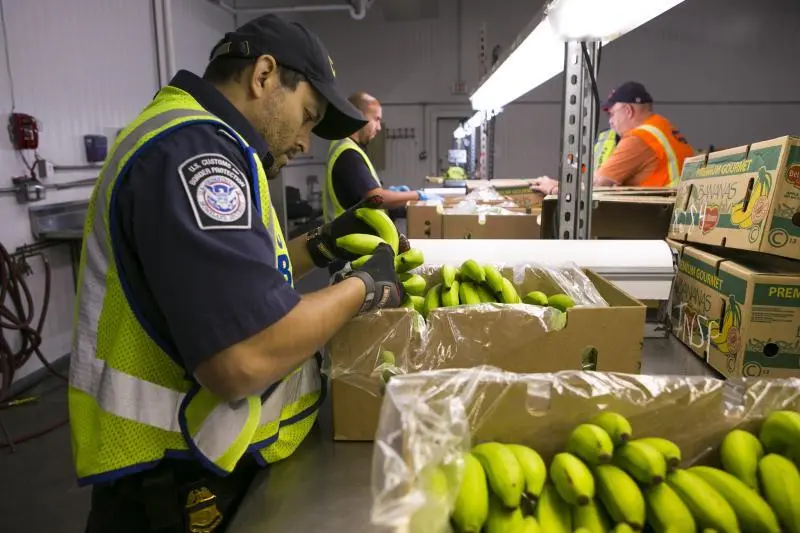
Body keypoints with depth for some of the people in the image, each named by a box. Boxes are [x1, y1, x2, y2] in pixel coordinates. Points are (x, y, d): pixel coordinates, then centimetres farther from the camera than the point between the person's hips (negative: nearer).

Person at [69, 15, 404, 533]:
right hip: (181, 482, -10)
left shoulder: (192, 141, 10)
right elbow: (243, 360, -33)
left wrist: (325, 245, 4)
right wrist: (365, 288, -18)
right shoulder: (194, 148, -24)